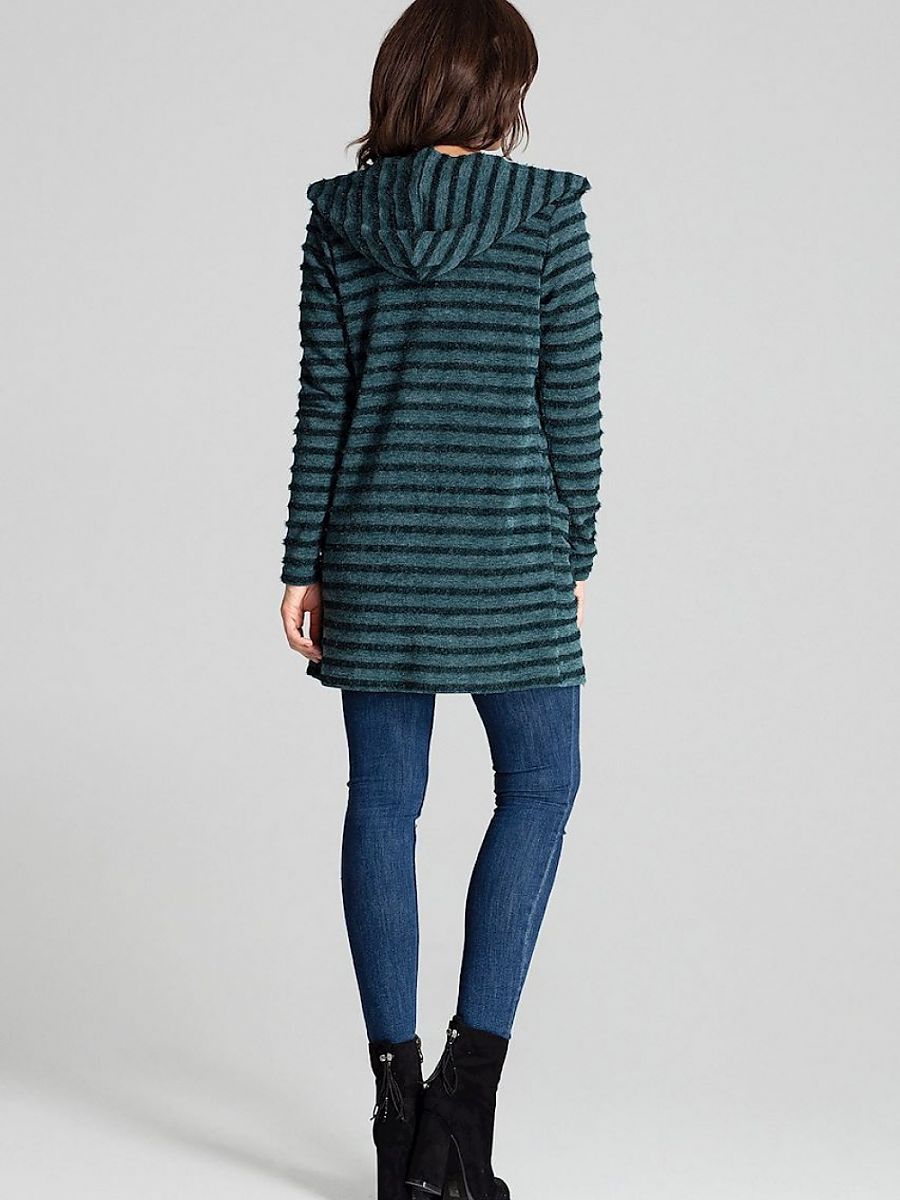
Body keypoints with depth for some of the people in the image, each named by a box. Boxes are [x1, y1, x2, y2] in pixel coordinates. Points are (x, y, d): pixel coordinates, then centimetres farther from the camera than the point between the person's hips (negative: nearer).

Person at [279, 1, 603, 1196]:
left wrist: (304, 563, 6)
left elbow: (322, 401, 1)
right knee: (540, 785, 13)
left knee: (383, 804, 9)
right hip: (507, 555, -2)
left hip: (376, 555, 3)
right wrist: (574, 556, 6)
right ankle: (469, 1080, 3)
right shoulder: (547, 212, -6)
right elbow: (571, 402, -5)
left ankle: (400, 1098, 13)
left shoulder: (338, 216, 1)